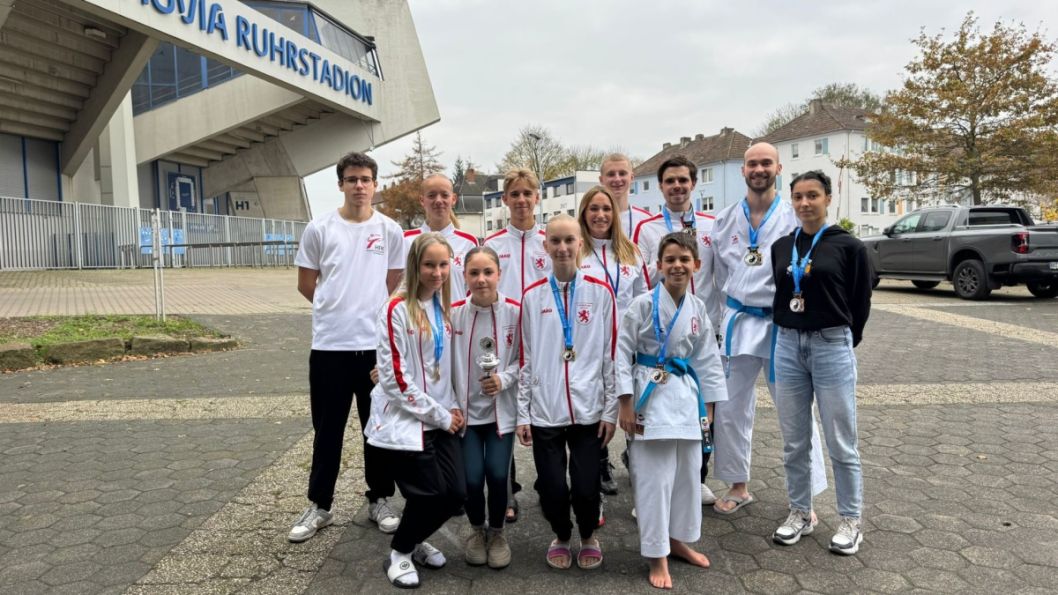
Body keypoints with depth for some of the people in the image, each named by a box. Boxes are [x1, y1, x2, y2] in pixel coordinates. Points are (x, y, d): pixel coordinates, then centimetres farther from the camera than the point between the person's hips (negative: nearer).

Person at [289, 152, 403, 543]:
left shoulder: (390, 230, 2)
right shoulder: (319, 229, 0)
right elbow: (306, 284, 7)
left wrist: (368, 311, 11)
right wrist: (340, 309, 11)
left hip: (377, 344, 1)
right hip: (330, 345, -1)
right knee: (328, 431, 9)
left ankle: (379, 501, 26)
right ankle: (319, 506, 23)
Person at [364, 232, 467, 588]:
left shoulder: (444, 307, 8)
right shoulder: (397, 310, -14)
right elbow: (395, 378, -17)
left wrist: (453, 407, 3)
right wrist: (439, 415, -12)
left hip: (441, 418, 6)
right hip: (404, 419, -6)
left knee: (456, 493, 1)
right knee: (428, 494, -5)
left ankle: (415, 541, 29)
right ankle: (399, 554, 23)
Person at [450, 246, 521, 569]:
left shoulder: (515, 312, -8)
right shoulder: (453, 312, -7)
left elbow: (524, 360, -2)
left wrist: (504, 379, -17)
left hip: (501, 409, 0)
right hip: (466, 409, 0)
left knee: (497, 475, -8)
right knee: (473, 478, -6)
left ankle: (497, 532, 23)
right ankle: (477, 530, 27)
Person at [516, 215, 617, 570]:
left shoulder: (600, 293, 1)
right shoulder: (532, 296, 3)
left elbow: (611, 355, 2)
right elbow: (525, 359, 5)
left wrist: (611, 409, 0)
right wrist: (522, 413, 3)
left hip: (588, 410, 0)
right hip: (545, 411, 1)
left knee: (586, 486, 2)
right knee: (552, 487, 5)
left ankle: (588, 537, 33)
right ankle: (561, 537, 34)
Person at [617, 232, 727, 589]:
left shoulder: (697, 308, 5)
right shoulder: (644, 304, -10)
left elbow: (707, 359, 11)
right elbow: (623, 352, -9)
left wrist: (708, 407, 9)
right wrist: (626, 405, -12)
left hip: (686, 395, 6)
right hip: (651, 395, -5)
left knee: (689, 472, 15)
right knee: (654, 477, -1)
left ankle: (677, 540, 35)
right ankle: (657, 556, 13)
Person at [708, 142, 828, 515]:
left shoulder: (793, 219, -4)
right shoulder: (725, 220, 6)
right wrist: (719, 320, 9)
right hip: (738, 322, 4)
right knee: (730, 408, 10)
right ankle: (738, 486, 28)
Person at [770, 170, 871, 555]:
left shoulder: (848, 246, -4)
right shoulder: (781, 247, 9)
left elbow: (860, 303, 2)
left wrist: (841, 342, 7)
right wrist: (789, 334, 10)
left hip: (832, 347, -4)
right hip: (788, 347, 4)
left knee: (841, 443, 4)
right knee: (794, 442, 11)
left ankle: (851, 520, 19)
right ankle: (800, 513, 26)